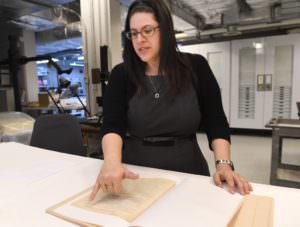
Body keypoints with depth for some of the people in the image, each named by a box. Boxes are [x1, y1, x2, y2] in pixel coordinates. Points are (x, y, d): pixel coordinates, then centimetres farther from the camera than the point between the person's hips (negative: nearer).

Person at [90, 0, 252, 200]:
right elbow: (112, 125, -13)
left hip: (188, 173, 0)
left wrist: (224, 164, -17)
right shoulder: (121, 75, -2)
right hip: (136, 175, 1)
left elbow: (215, 122, -2)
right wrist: (112, 161, -33)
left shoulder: (195, 66, -2)